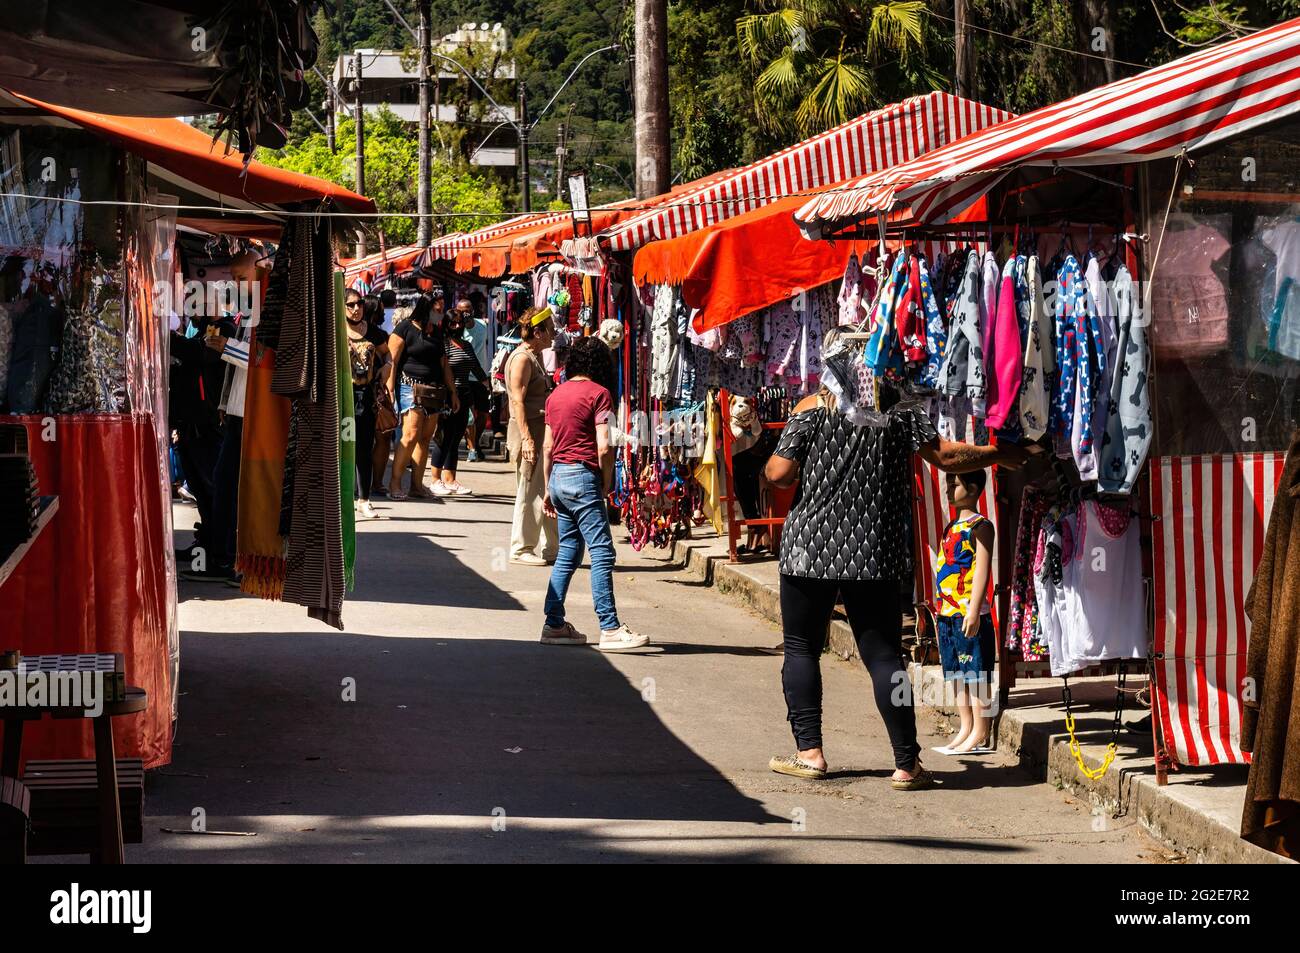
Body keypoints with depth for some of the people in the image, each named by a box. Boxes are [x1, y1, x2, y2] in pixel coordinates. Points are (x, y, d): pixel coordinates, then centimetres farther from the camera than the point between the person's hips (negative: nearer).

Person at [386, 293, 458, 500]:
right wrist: (390, 390, -15)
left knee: (425, 438, 4)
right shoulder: (405, 328, -4)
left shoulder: (437, 332, 18)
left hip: (434, 391, 7)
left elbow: (444, 364, 24)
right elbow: (392, 361, -8)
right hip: (411, 388, -7)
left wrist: (452, 392, 20)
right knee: (411, 435, -16)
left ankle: (417, 484, 8)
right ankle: (394, 483, -11)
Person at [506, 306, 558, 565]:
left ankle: (551, 548, 16)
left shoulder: (535, 357, 18)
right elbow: (518, 401, -19)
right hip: (529, 432, -10)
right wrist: (527, 438, -25)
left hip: (542, 433, 10)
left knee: (548, 493, 11)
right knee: (530, 493, -5)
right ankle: (521, 550, 2)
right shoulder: (522, 358, -13)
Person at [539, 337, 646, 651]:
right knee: (602, 554, -7)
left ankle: (554, 624, 13)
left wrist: (548, 489, 21)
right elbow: (604, 447, -14)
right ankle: (610, 629, -10)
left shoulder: (556, 394, 13)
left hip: (558, 476, 8)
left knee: (567, 554, 14)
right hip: (583, 477, -8)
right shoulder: (598, 393, -8)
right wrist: (606, 484, -2)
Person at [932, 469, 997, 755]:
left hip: (969, 615, -9)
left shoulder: (979, 526, -9)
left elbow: (982, 569, -16)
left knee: (975, 676, -6)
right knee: (957, 676, 12)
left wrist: (974, 610, -23)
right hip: (947, 614, 9)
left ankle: (979, 736, -4)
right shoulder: (951, 528, 17)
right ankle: (966, 731, 18)